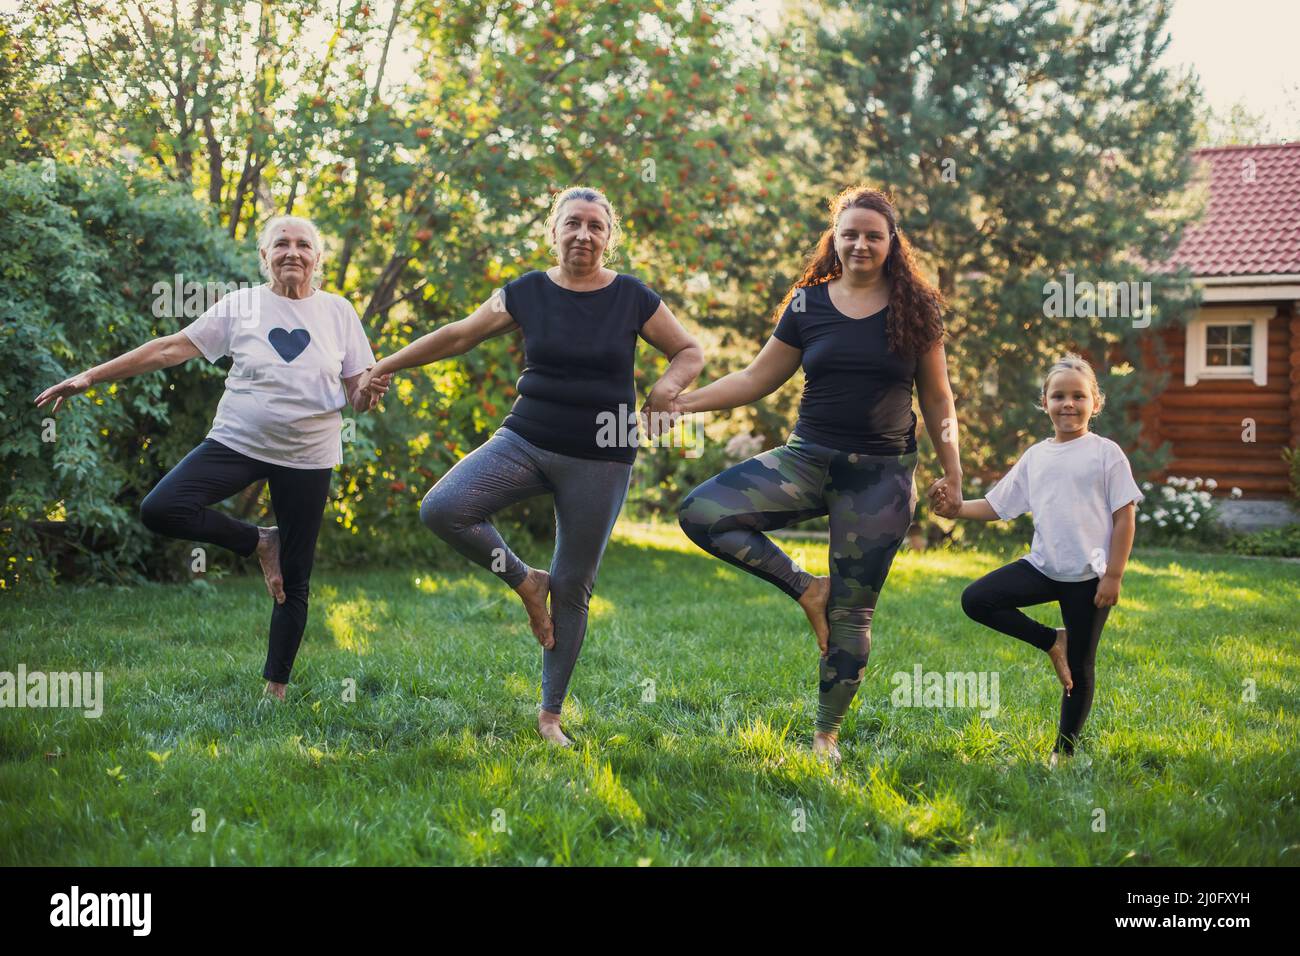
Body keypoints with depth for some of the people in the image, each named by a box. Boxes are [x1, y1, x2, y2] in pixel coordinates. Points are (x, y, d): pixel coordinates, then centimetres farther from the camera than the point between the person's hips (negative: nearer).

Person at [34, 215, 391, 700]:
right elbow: (171, 348, -3)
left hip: (307, 459, 0)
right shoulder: (241, 305, -1)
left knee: (294, 581, 5)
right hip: (238, 442, 0)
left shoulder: (338, 311, 1)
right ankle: (258, 542, 2)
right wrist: (91, 375, -8)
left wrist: (369, 393, -21)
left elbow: (356, 394, 4)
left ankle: (275, 688, 22)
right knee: (159, 509, -23)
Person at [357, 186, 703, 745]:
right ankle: (525, 582, 4)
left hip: (600, 461, -1)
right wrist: (385, 367, 10)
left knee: (573, 587, 4)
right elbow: (457, 336, 8)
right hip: (526, 441, 2)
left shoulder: (632, 298, -2)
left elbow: (689, 352, 7)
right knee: (442, 509, -21)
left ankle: (550, 715, 20)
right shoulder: (527, 294, 0)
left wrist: (670, 385, -15)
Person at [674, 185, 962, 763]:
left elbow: (937, 400, 8)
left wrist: (951, 469, 2)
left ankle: (826, 734, 18)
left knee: (853, 611, 1)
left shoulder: (915, 309, 1)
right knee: (701, 514, -19)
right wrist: (687, 401, -3)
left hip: (882, 475, -2)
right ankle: (806, 589, -2)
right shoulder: (809, 304, 3)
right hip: (809, 460, 2)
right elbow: (757, 378, 7)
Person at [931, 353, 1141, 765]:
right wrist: (958, 508, -8)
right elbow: (997, 505, 11)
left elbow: (1124, 516, -5)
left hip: (1089, 575, -4)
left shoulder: (1105, 453, -3)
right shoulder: (1035, 456, 9)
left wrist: (1113, 576, -11)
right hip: (1043, 567, 4)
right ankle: (1050, 641, 5)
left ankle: (1064, 750, 19)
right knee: (975, 599, -13)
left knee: (1080, 667, 4)